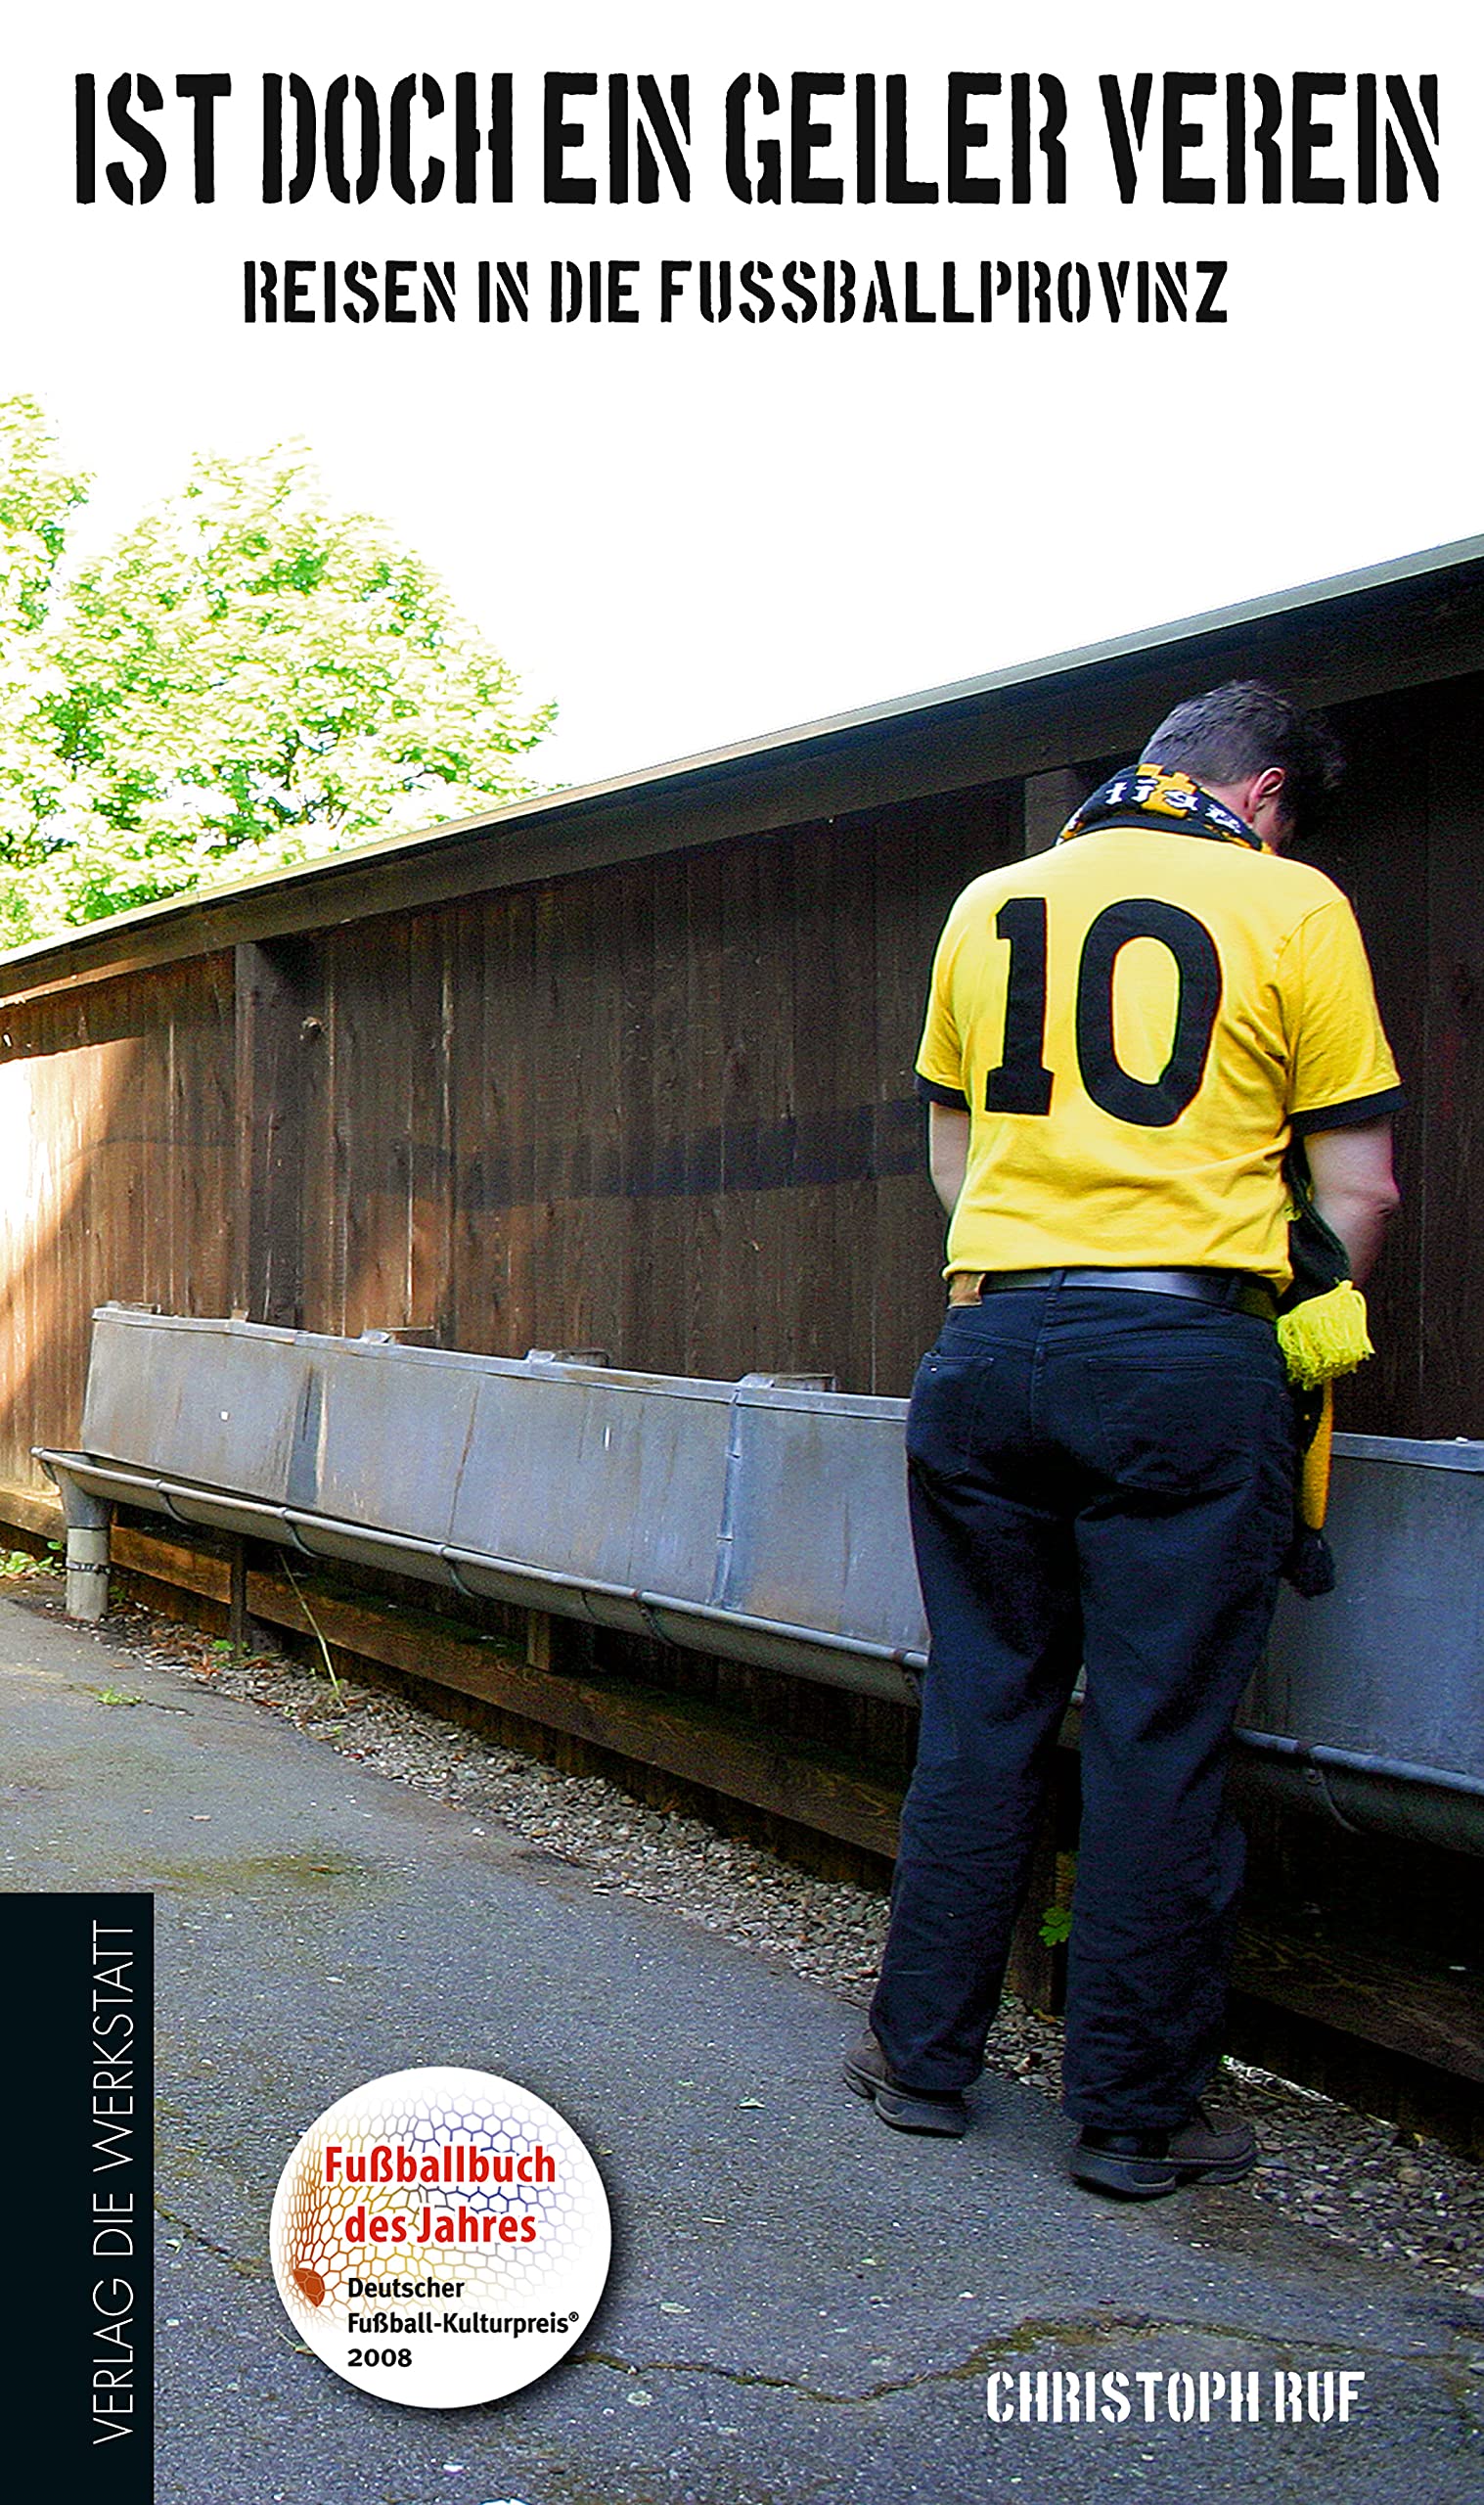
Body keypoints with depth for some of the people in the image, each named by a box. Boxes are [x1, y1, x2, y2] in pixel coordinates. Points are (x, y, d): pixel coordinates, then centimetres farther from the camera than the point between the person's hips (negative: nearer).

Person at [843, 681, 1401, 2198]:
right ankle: (1134, 2114, 12)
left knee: (978, 1717, 13)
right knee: (1160, 1742, 3)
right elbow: (1356, 1188, 2)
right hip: (1188, 1356, -4)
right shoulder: (1291, 906, 2)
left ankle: (921, 2057, 22)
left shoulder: (992, 904, 15)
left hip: (990, 1341, 4)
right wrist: (1307, 1348, 16)